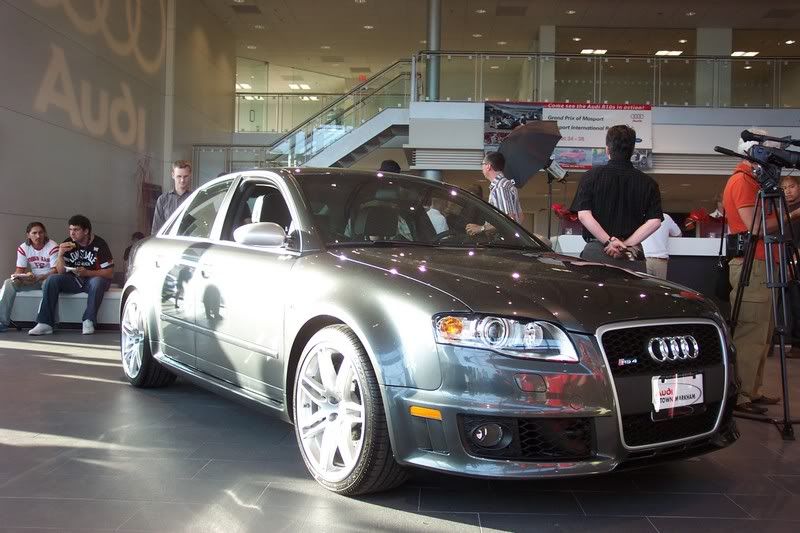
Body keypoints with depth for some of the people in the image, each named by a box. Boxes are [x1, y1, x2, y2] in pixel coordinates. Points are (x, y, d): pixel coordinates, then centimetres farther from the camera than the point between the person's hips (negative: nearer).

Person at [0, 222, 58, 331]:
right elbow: (19, 270, 0)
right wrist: (16, 276, -25)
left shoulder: (52, 247, -13)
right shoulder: (23, 248, 2)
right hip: (31, 280, 5)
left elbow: (55, 270, -18)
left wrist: (38, 277, -32)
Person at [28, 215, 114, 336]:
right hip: (74, 281, 4)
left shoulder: (99, 244, -10)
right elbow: (61, 272, -1)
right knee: (52, 280, -21)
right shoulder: (68, 244, 0)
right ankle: (44, 323, -24)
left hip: (93, 278, -4)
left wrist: (87, 273, -26)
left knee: (97, 282, -37)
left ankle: (88, 321, -28)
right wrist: (60, 254, -19)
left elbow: (110, 273, -13)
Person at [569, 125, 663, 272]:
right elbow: (654, 221, -2)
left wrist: (609, 241, -7)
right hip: (633, 257, 1)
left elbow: (583, 215, -7)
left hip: (596, 252, -1)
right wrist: (626, 245, -5)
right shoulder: (647, 182, 7)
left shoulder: (591, 176, 3)